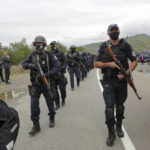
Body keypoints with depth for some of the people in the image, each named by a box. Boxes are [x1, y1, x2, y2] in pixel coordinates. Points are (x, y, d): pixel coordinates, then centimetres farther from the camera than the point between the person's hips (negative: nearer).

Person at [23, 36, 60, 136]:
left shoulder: (49, 55, -8)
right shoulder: (32, 55, 4)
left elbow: (57, 67, -15)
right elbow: (24, 64, 8)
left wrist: (46, 74, -25)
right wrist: (30, 65, -15)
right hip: (35, 85, 3)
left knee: (50, 102, 13)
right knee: (34, 104, -3)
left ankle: (52, 118, 38)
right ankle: (36, 125, 9)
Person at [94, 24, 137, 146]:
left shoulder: (125, 45, -1)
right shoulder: (103, 47, 1)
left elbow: (134, 61, 1)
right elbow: (96, 64, 2)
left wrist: (126, 73, -14)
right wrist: (108, 64, -15)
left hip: (121, 80, 1)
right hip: (108, 81, -1)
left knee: (120, 106, 14)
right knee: (109, 107, -7)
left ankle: (119, 127, 39)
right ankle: (111, 134, 10)